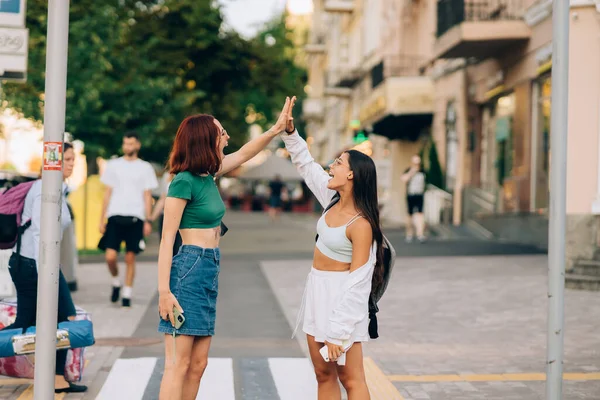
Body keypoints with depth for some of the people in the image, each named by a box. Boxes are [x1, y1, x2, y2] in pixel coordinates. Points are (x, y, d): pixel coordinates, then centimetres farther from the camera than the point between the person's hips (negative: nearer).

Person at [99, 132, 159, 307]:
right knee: (110, 256, -10)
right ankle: (116, 282, 17)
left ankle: (127, 294, 9)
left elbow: (147, 196, 8)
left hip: (135, 218, -1)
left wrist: (148, 221, -1)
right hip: (115, 216, 1)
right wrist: (102, 219, 8)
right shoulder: (113, 165, 12)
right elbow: (108, 193, 13)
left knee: (130, 258, 0)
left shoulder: (145, 168, 9)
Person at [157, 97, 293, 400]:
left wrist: (277, 130, 21)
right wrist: (164, 291, -19)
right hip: (187, 271, -9)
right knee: (178, 364, -8)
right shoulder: (184, 182, -12)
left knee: (198, 364, 9)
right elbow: (167, 239, -14)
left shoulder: (208, 174, 11)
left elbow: (243, 155, 27)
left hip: (209, 272, 9)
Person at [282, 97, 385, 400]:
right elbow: (306, 165, 16)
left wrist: (338, 332, -24)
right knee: (324, 375, 13)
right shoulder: (333, 201, 1)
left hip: (342, 298, -8)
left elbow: (358, 281, -23)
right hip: (317, 291, 8)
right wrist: (290, 132, 5)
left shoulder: (361, 224, -22)